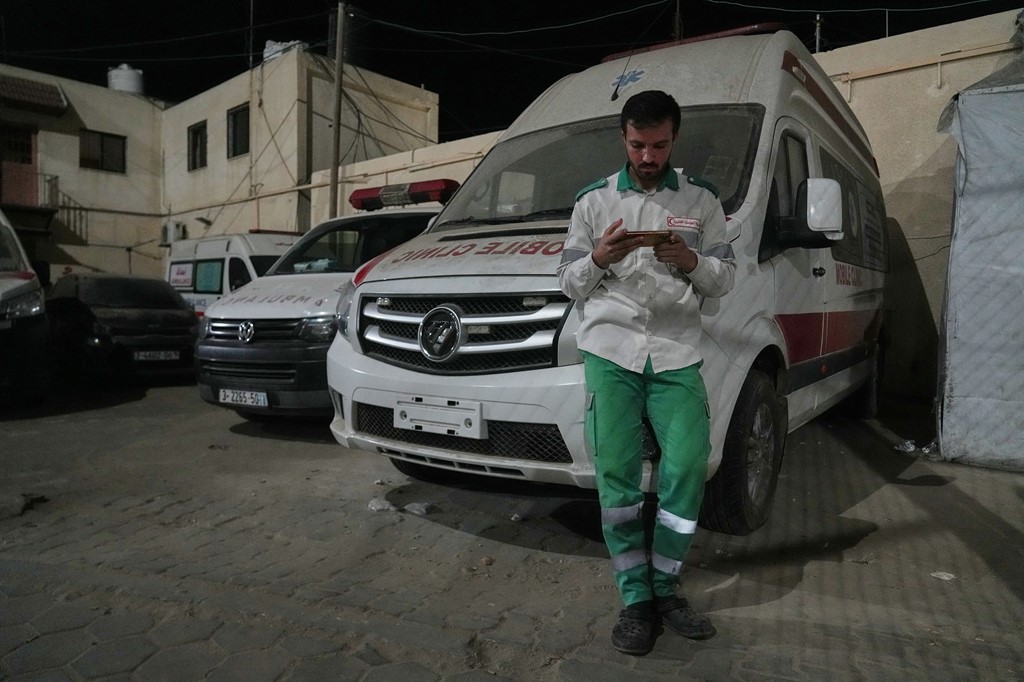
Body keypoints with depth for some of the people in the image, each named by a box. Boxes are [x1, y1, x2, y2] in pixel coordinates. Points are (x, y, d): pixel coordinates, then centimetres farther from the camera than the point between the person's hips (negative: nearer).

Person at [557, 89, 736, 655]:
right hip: (609, 351, 0)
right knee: (617, 476, -3)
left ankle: (665, 589, 16)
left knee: (687, 469, -4)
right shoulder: (594, 199, 10)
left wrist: (690, 260, -12)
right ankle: (636, 600, 10)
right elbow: (569, 284, 9)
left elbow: (724, 279, 9)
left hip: (676, 356, 1)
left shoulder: (701, 199, 11)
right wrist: (598, 258, -12)